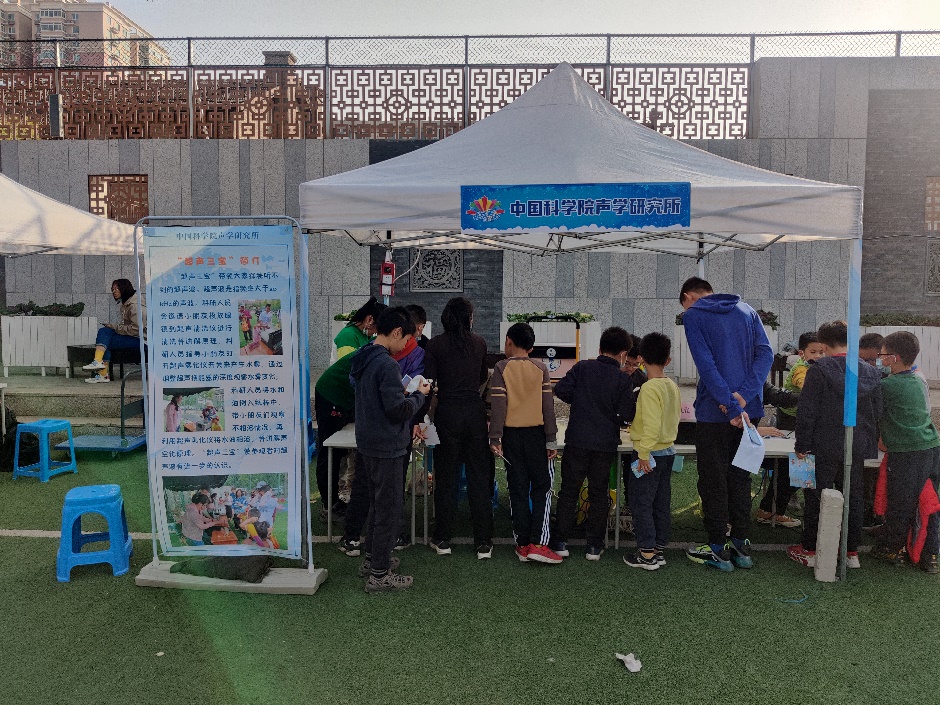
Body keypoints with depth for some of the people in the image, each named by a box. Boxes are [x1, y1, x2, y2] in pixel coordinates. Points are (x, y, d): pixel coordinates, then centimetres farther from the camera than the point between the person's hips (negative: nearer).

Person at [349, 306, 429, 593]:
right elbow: (398, 410, -23)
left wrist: (403, 393, 10)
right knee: (390, 509, 2)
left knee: (379, 504, 23)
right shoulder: (386, 365, -22)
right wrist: (419, 394, -8)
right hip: (387, 448, -10)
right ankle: (379, 574, 11)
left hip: (368, 444, 10)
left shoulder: (363, 359, 8)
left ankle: (371, 559, 35)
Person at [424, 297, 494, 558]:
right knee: (480, 476, 8)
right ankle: (483, 543, 13)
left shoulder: (435, 345, -4)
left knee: (446, 477, 9)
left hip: (447, 412, -2)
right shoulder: (479, 343, 4)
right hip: (475, 412, 2)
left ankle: (443, 540, 19)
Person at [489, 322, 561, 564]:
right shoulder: (541, 369, 0)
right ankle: (538, 543, -4)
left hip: (511, 434, 0)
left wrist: (495, 438, -6)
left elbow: (498, 405, -9)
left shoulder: (502, 368, -3)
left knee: (518, 489, 7)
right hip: (536, 433, 0)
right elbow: (548, 406, -3)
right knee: (542, 486, 5)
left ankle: (522, 544, 12)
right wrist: (551, 440, 1)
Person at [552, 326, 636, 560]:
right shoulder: (624, 379, -4)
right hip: (606, 444, 0)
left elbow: (560, 390, -6)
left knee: (569, 490, 10)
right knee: (599, 493, 12)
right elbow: (627, 414, -7)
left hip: (577, 441, 0)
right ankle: (594, 546, 16)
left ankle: (560, 542, 13)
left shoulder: (582, 367, -2)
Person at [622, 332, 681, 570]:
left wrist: (643, 454, -21)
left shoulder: (649, 388, -19)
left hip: (651, 454, -8)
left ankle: (646, 555, 6)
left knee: (641, 505, 2)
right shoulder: (672, 386, 6)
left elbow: (652, 425, -25)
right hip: (668, 451, 8)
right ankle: (659, 550, 23)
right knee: (661, 504, 14)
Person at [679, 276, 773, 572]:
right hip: (749, 409, 5)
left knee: (713, 480, 6)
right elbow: (765, 353, -1)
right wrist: (743, 395, -11)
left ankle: (718, 549, 13)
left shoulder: (692, 315, -4)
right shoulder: (747, 310, 12)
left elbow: (706, 364, -17)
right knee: (740, 477, 15)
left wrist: (731, 406, -19)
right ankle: (742, 547, 21)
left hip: (714, 412, -5)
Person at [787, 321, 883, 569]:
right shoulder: (871, 372, 3)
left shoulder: (819, 369, -13)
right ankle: (852, 552, 23)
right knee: (853, 497, 15)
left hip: (825, 447, -5)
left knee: (816, 497, 7)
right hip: (858, 447, 5)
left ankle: (810, 551, 16)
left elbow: (807, 410, -14)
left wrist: (802, 444, -9)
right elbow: (878, 411, 11)